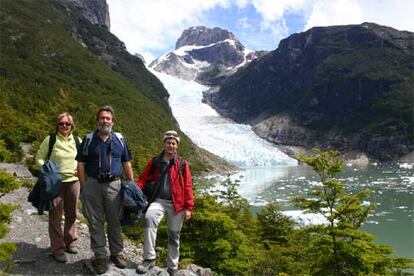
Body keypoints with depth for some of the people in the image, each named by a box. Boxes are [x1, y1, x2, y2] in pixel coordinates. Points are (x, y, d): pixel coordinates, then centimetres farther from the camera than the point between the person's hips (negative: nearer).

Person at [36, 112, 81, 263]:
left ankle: (70, 242, 31)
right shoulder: (50, 139, -4)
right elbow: (39, 158, 1)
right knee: (55, 215, 0)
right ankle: (57, 248, 12)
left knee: (71, 214, 14)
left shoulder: (77, 141, 5)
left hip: (73, 181, 4)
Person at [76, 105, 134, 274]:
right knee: (95, 222, 7)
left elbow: (126, 163, 9)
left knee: (114, 221, 9)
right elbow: (81, 164, 4)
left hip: (114, 185, 1)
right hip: (92, 185, 0)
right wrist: (83, 187, -2)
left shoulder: (120, 139, 6)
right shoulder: (89, 139, 3)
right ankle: (100, 256, 19)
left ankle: (117, 253, 24)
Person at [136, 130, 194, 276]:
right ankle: (149, 258, -22)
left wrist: (189, 207, -3)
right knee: (149, 218, -30)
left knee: (174, 236, 9)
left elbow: (187, 187, 2)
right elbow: (144, 179, 8)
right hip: (159, 200, 0)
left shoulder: (182, 164, 3)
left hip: (176, 204, 0)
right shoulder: (154, 162, 6)